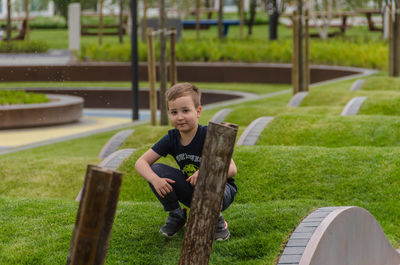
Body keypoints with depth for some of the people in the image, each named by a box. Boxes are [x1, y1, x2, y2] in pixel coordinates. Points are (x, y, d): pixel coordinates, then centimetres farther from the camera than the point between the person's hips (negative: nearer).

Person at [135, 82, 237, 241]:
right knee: (156, 170, -16)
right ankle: (176, 215, 4)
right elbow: (141, 162, -12)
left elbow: (232, 169, -30)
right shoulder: (172, 138, -9)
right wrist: (155, 180, -33)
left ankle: (217, 220, -7)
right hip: (191, 192, 5)